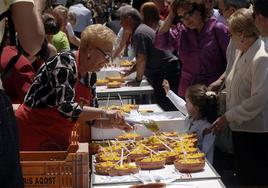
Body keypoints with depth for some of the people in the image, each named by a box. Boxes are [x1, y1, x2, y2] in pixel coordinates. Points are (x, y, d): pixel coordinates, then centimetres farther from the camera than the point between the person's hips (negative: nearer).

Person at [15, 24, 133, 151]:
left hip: (58, 140, 8)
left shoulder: (90, 75, 5)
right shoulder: (64, 63, -19)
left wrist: (113, 123, -3)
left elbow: (88, 115, 12)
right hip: (33, 135, -8)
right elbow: (66, 109, -31)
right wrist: (104, 113, -26)